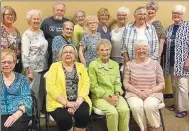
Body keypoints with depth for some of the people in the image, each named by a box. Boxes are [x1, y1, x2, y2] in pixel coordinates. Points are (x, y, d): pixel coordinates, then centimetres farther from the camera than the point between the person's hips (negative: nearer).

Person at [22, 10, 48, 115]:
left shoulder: (41, 32, 9)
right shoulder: (27, 35, -11)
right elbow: (25, 54, -15)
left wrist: (47, 64, 13)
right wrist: (29, 71, -18)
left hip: (44, 67, 7)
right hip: (34, 68, -6)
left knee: (42, 90, 13)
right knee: (34, 92, 1)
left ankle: (40, 110, 29)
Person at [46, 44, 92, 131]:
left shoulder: (81, 66, 13)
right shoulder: (55, 66, 4)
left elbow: (86, 84, 2)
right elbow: (50, 86, -8)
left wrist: (78, 101, -16)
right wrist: (66, 103, -16)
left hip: (78, 101, 2)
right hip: (59, 102, -2)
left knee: (83, 114, -28)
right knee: (64, 119, -30)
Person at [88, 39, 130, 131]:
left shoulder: (115, 64, 15)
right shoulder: (93, 65, -1)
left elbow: (117, 83, 11)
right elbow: (93, 86, -6)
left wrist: (117, 95, -9)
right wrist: (107, 98, -14)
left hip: (115, 96, 4)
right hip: (100, 97, -4)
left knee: (125, 110, -25)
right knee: (113, 112, -29)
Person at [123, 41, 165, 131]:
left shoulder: (155, 63, 6)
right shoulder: (129, 64, 6)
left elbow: (162, 84, 5)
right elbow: (125, 83, 3)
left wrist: (151, 90, -13)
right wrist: (137, 91, -13)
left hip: (153, 93, 0)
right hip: (134, 93, 0)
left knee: (149, 106, -32)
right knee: (135, 107, -32)